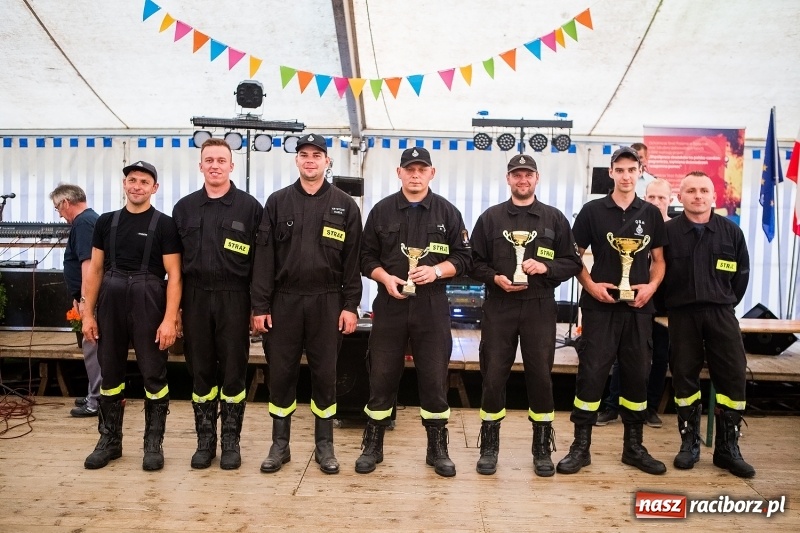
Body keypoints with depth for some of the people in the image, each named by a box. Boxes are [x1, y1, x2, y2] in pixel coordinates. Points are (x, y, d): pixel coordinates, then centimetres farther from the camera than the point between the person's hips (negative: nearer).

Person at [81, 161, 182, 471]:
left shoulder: (164, 225, -3)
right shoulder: (106, 222, 9)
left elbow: (174, 275, -8)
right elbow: (95, 270, 11)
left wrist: (170, 319, -15)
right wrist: (88, 313, 4)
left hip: (148, 306, -4)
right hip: (110, 305, 4)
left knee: (154, 375, 2)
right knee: (110, 373, 12)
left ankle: (154, 443, 15)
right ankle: (109, 440, 26)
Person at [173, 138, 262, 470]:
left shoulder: (249, 206, 0)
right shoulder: (184, 207, 10)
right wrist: (175, 306, 6)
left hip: (234, 298, -3)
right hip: (195, 298, 3)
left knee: (233, 371, 4)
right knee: (200, 371, 9)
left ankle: (231, 441, 18)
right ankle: (205, 440, 22)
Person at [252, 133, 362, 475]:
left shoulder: (345, 206, 4)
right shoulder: (277, 202, 6)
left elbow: (352, 260, 2)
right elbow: (264, 257, 2)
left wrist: (351, 305, -4)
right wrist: (260, 306, -3)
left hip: (327, 302, -1)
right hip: (284, 300, 1)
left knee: (325, 375, 7)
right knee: (280, 374, 7)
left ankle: (324, 445, 21)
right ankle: (280, 445, 22)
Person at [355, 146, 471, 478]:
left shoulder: (447, 212, 5)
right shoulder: (382, 211, 6)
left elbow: (463, 258, 4)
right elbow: (366, 257, 7)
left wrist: (436, 270, -14)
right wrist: (385, 277, -11)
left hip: (432, 307, 0)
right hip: (390, 304, 0)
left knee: (434, 378, 6)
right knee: (381, 377, 6)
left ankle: (437, 449, 20)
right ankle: (372, 446, 21)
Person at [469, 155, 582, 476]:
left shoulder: (554, 218, 8)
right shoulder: (490, 217, 7)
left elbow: (573, 263, 6)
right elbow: (475, 263, 6)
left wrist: (546, 267, -12)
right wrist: (495, 278, -12)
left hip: (539, 308, 0)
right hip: (499, 307, 0)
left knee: (541, 377, 4)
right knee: (493, 377, 3)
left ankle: (542, 449, 20)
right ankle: (489, 447, 17)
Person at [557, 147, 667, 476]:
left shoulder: (651, 214, 8)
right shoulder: (593, 211, 0)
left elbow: (658, 260, 12)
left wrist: (652, 286, -6)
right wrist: (591, 285, -11)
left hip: (638, 307, 3)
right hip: (600, 305, -3)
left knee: (637, 374, 10)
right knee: (591, 372, -2)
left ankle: (634, 446, 24)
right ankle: (581, 446, 9)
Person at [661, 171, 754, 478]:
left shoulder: (731, 232, 6)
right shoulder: (668, 231, 1)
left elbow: (742, 273, 12)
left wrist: (727, 303, 10)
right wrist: (669, 306, 3)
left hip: (721, 313, 1)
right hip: (682, 314, -1)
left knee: (734, 377, -1)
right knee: (684, 377, 4)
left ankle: (728, 448, 12)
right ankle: (689, 443, 18)